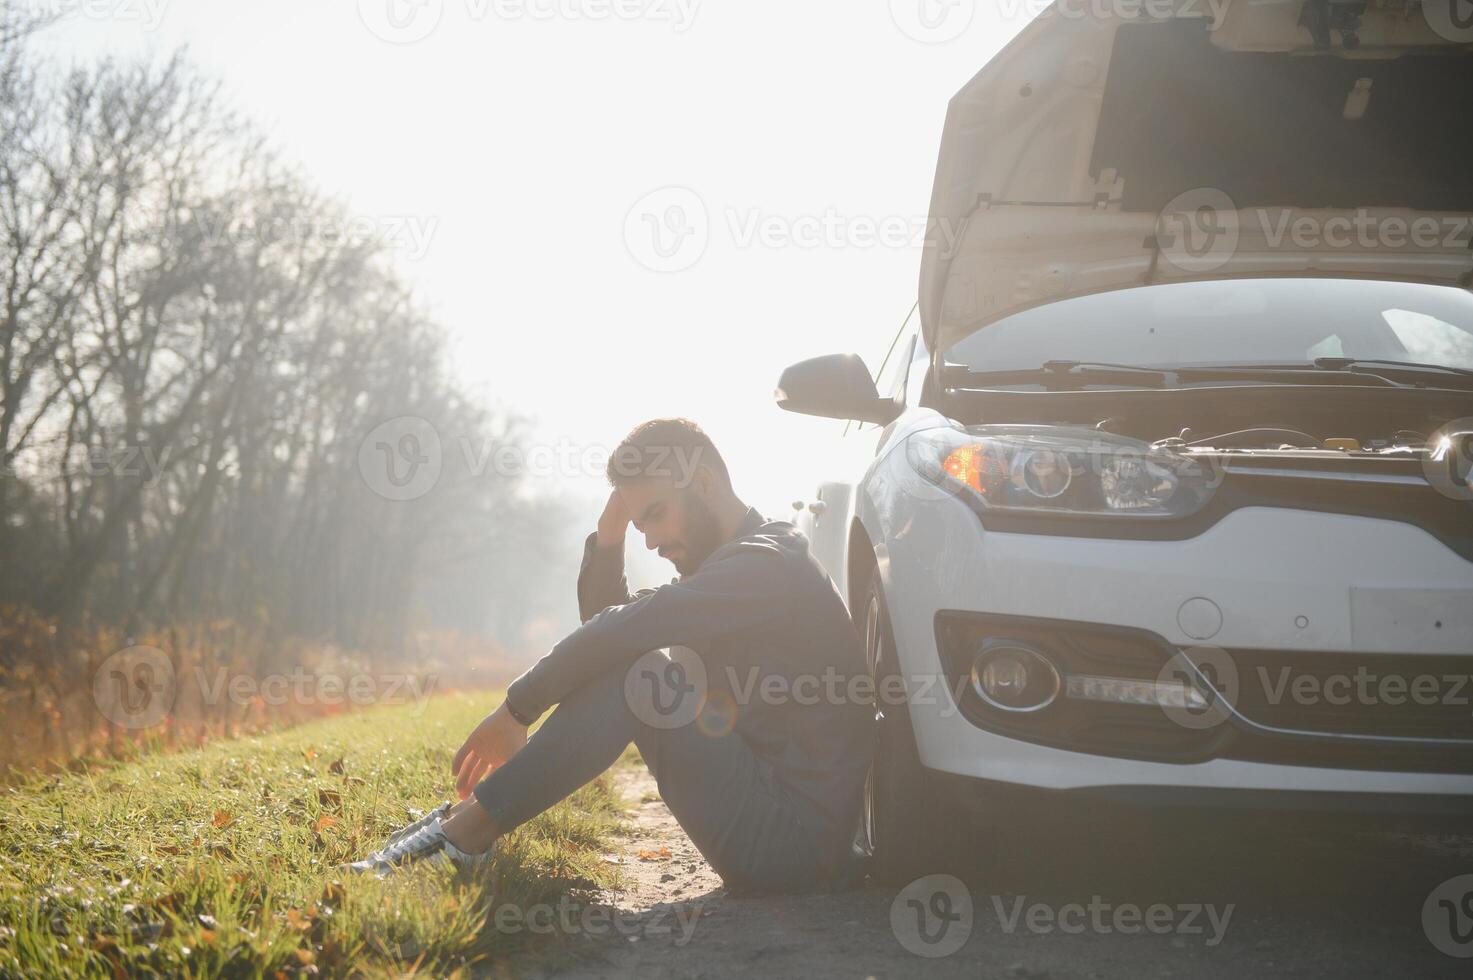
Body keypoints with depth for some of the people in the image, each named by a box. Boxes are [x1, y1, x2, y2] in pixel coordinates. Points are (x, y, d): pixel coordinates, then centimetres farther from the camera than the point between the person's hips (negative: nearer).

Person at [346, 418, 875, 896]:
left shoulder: (766, 564, -15)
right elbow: (606, 618, 18)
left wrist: (515, 710, -16)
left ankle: (462, 837, -19)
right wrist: (610, 533, 4)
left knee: (632, 676, -20)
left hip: (794, 834, -10)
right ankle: (466, 826, -2)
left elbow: (618, 632, -25)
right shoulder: (731, 567, 17)